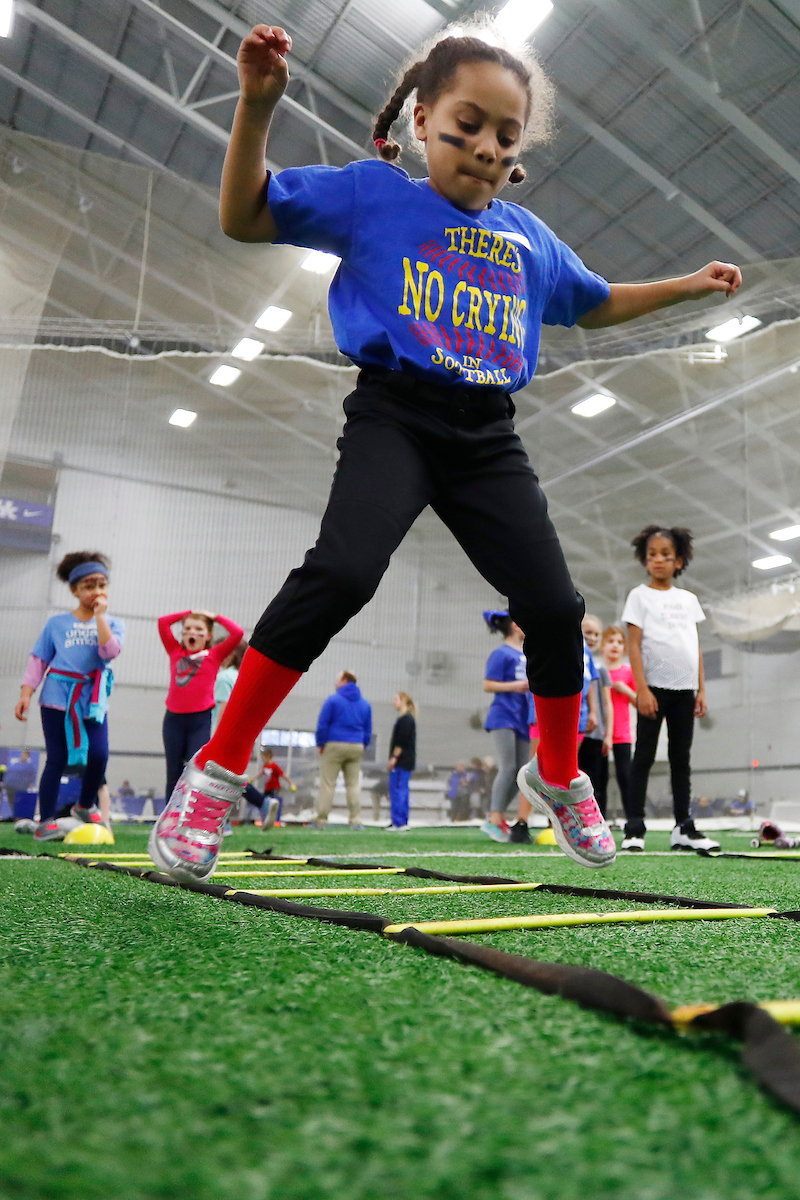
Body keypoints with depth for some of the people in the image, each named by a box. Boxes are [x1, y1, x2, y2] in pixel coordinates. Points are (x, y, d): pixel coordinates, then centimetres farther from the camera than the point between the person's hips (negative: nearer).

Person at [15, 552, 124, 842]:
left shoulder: (113, 624, 5)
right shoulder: (57, 623, 5)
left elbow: (110, 650, -15)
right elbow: (39, 660, 5)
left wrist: (99, 615, -12)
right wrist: (26, 693, -4)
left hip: (93, 700, 1)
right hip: (58, 698, -1)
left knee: (99, 755, -13)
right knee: (57, 760, -2)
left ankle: (85, 806, 13)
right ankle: (45, 822, 8)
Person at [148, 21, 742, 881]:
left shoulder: (528, 237, 19)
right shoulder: (374, 194, 6)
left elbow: (596, 305, 34)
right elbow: (243, 219, 1)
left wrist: (685, 286, 28)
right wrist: (257, 106, -11)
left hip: (488, 436, 5)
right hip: (394, 415, -4)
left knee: (553, 606, -4)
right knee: (344, 569, -30)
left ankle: (559, 780, 23)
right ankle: (216, 770, -12)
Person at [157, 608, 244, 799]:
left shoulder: (214, 655, 5)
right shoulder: (175, 652, 11)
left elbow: (238, 633, -5)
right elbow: (163, 622, 7)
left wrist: (215, 617, 6)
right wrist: (189, 612, 13)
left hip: (200, 720, -3)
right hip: (173, 718, 3)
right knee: (174, 773, 8)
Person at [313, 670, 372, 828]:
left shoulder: (332, 700, -4)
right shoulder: (365, 704, 13)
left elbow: (322, 725, -6)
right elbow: (368, 730, 14)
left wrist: (320, 744, 3)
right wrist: (363, 747, 17)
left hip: (334, 746, -4)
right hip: (356, 748, 4)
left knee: (327, 783, -1)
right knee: (354, 784, 7)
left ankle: (321, 820, -1)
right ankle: (356, 820, 2)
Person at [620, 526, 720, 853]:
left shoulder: (689, 599, 13)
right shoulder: (640, 595, 1)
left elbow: (696, 647, 14)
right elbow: (634, 644, -6)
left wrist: (701, 689, 6)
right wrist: (642, 689, -14)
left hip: (685, 690, 4)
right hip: (654, 688, -4)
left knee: (681, 758, 8)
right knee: (644, 756, -3)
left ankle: (683, 828, 14)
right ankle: (634, 829, 0)